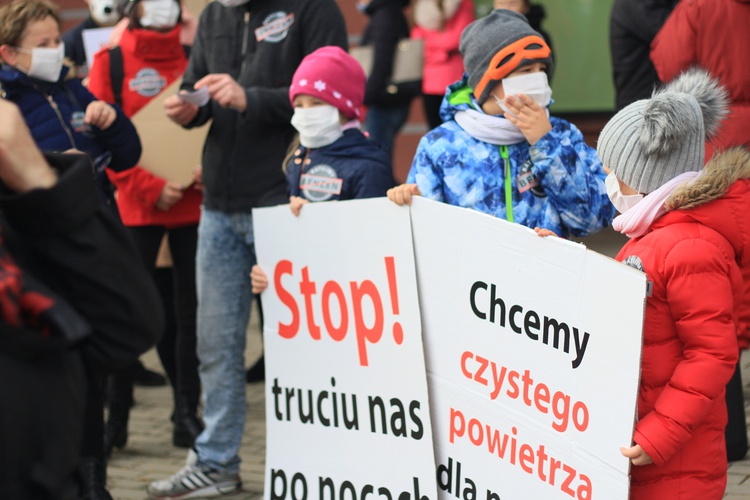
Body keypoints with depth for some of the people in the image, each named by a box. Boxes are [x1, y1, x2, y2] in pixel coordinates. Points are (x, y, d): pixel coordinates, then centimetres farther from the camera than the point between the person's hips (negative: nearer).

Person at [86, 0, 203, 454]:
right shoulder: (112, 63, 3)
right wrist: (149, 187, -11)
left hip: (195, 204, 2)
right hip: (137, 207, -2)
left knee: (191, 308, 4)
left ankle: (187, 414, 12)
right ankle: (116, 417, 6)